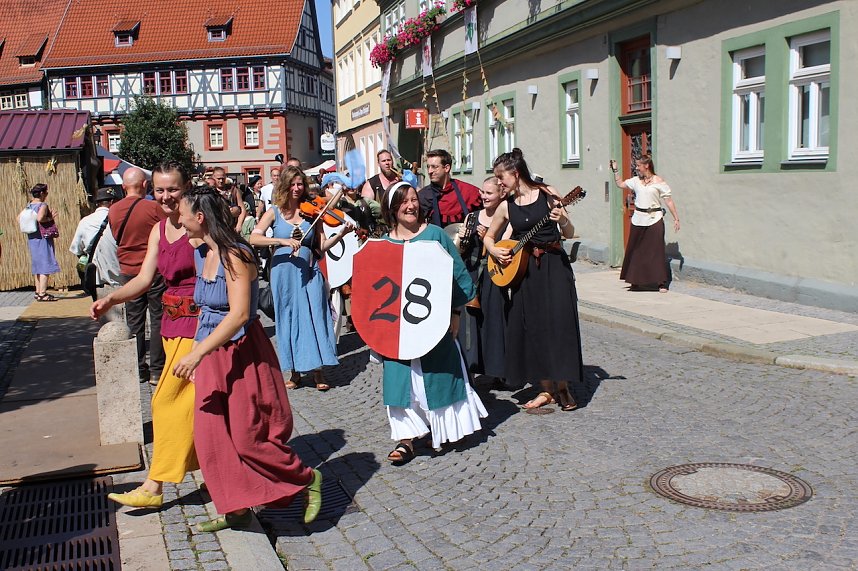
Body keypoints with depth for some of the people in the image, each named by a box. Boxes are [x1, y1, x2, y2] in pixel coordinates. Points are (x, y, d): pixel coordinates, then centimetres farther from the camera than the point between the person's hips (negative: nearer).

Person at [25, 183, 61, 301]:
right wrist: (50, 218, -13)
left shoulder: (29, 205, 10)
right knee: (45, 265, -6)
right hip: (42, 238, -9)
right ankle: (42, 294, -10)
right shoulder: (43, 205, -14)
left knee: (37, 265, 16)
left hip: (31, 238, 9)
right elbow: (40, 218, -29)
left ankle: (38, 292, 22)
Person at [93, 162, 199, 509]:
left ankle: (154, 486, 4)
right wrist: (110, 299, -6)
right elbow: (145, 279, 9)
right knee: (189, 398, 15)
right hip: (173, 322, 8)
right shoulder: (159, 230, 12)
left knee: (168, 399, -5)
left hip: (198, 321, -8)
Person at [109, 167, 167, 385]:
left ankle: (138, 369, 15)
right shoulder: (154, 208, -13)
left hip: (127, 272, 4)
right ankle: (157, 370, 5)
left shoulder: (113, 210, 1)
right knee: (158, 320, 4)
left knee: (134, 321, 11)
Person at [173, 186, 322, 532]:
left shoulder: (234, 255, -18)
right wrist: (195, 353, 14)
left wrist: (197, 353, -30)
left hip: (241, 354, -8)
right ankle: (235, 510, 22)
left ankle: (307, 479, 17)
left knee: (249, 438, -3)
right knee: (212, 438, 8)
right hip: (210, 355, 8)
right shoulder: (202, 254, 8)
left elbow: (239, 314, -27)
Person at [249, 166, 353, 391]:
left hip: (309, 273, 0)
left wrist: (341, 234, -14)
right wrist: (282, 241, -22)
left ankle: (317, 371, 7)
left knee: (314, 317, -2)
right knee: (289, 319, 5)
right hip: (284, 272, 0)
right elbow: (253, 238, -11)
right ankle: (295, 372, 15)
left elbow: (322, 246, 1)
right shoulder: (275, 212, 3)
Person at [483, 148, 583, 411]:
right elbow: (488, 237, 20)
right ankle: (547, 389, 15)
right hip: (523, 270, 4)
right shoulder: (506, 207, 7)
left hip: (554, 266, -3)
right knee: (532, 329, 4)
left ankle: (563, 389, 8)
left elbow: (569, 234, 0)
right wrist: (495, 251, 1)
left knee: (558, 325, -5)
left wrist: (562, 220, -21)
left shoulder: (547, 194, -2)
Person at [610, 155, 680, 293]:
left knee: (657, 251, -3)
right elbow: (621, 184, 22)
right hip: (638, 219, 5)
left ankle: (661, 283, 4)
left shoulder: (658, 181, -4)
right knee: (636, 250, 8)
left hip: (654, 220, -5)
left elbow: (669, 201, -3)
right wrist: (615, 170, 15)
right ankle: (635, 281, 20)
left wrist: (676, 218, -5)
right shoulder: (635, 180, 9)